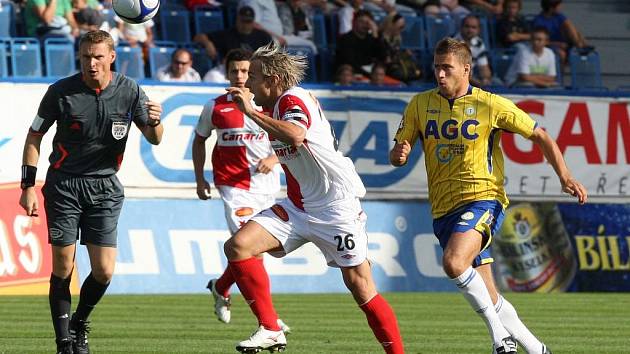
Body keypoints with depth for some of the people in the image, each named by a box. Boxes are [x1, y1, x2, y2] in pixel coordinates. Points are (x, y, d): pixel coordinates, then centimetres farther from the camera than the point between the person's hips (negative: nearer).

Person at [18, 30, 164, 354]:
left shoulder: (129, 91, -4)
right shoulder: (61, 92, -8)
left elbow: (154, 139, 3)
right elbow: (34, 136, 1)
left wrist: (154, 122, -22)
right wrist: (28, 186, -5)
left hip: (104, 187, 1)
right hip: (64, 185, -1)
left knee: (104, 271, -6)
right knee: (63, 268, -5)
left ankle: (79, 324, 21)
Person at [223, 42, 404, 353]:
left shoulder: (294, 99, -15)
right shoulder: (274, 107, 12)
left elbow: (296, 136, -38)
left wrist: (251, 112, -33)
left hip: (335, 205, -9)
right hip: (297, 206, 9)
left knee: (361, 287, -9)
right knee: (237, 246, -12)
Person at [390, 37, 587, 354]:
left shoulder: (490, 105, -4)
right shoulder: (420, 104, 6)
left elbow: (540, 136, 4)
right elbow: (397, 155, 8)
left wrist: (564, 177, -8)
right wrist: (398, 154, -17)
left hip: (483, 199, -5)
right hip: (443, 209, 5)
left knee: (453, 262, -32)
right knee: (488, 299, 5)